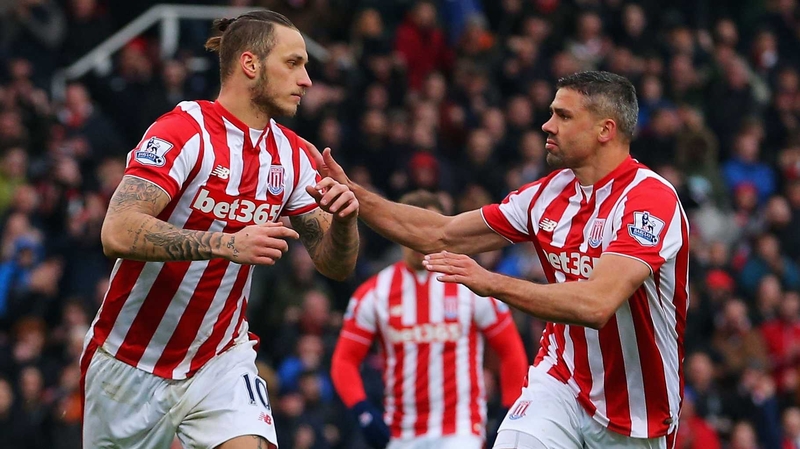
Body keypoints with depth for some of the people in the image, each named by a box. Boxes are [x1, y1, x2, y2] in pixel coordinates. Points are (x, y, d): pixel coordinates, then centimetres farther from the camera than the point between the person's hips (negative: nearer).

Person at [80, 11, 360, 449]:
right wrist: (227, 243, -37)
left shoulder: (292, 155, 3)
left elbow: (335, 264, 5)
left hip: (221, 361, 4)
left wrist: (344, 219, -17)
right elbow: (118, 232, -28)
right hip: (130, 363, -4)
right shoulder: (182, 131, -17)